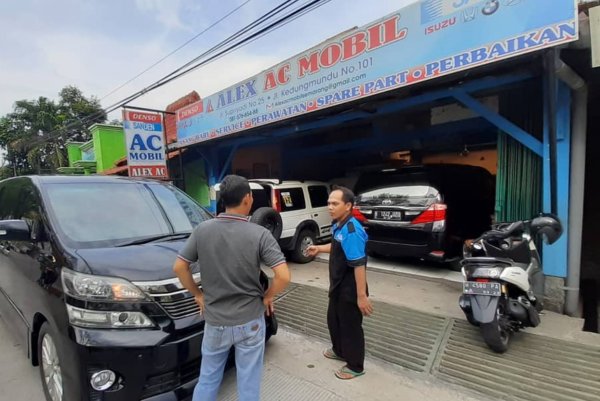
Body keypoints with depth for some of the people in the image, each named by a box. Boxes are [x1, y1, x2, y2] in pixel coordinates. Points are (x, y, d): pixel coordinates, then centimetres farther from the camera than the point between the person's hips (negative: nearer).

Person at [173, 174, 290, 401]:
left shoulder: (202, 230, -8)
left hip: (214, 321, 3)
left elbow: (179, 267, -1)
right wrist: (267, 297, -3)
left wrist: (197, 294, 11)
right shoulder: (259, 234, -17)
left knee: (208, 379, 24)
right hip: (250, 321, -2)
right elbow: (283, 276, -21)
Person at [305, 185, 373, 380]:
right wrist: (319, 248, 17)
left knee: (351, 326, 10)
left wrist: (362, 296, -27)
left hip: (350, 291, -9)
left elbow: (359, 265, -29)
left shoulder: (351, 231, -29)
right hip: (338, 286, 10)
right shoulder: (338, 225, 1)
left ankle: (355, 366, 31)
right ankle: (339, 351, 49)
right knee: (333, 320, 26)